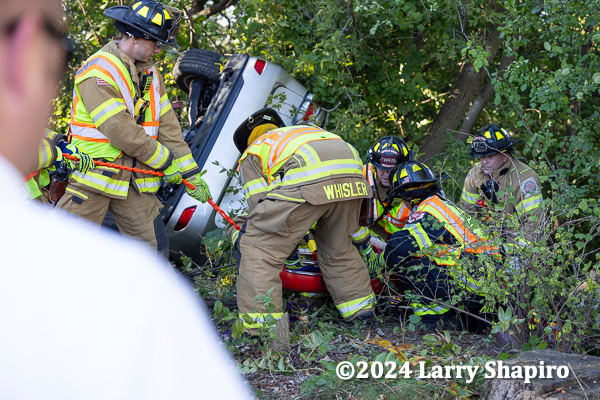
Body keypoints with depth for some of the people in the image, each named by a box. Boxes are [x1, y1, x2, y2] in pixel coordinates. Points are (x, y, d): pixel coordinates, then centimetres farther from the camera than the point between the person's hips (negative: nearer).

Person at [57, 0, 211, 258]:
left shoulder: (151, 75, 12)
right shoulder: (98, 72, -15)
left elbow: (167, 126, 12)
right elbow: (120, 131, -20)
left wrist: (191, 173, 7)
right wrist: (165, 161, -11)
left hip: (134, 181, 7)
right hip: (95, 176, -7)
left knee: (155, 248, 4)